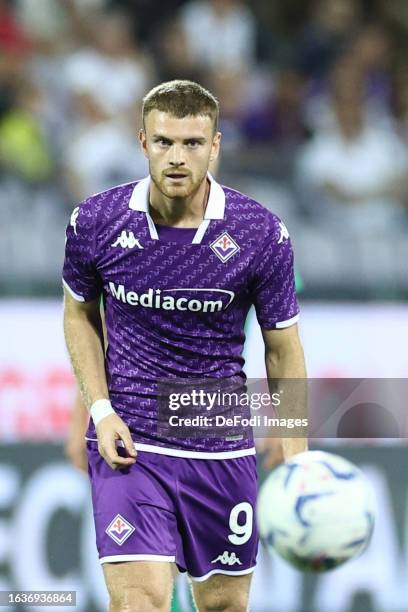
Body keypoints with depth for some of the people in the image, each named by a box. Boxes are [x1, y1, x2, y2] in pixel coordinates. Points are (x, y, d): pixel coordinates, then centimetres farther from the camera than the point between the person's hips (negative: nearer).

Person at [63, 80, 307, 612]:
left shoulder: (262, 235, -9)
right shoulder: (94, 223, -7)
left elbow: (283, 349, 2)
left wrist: (296, 461, -4)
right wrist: (100, 408, -2)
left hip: (223, 449, 1)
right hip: (128, 444, -1)